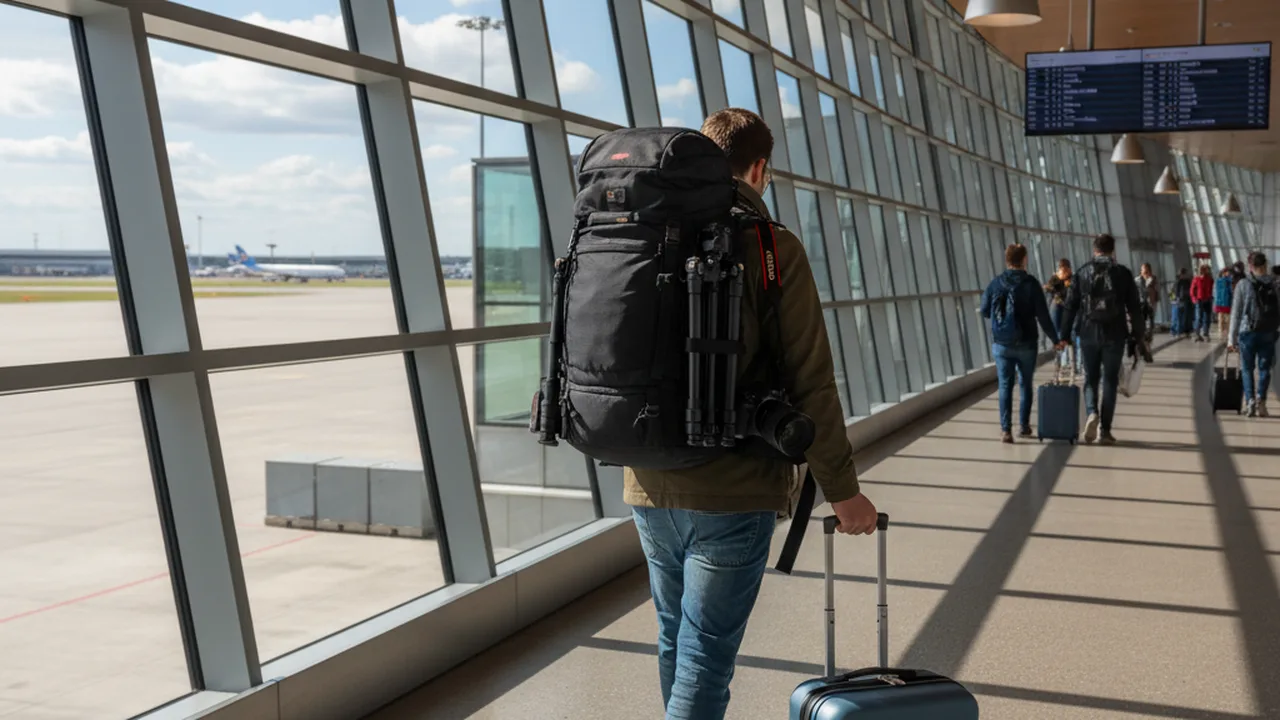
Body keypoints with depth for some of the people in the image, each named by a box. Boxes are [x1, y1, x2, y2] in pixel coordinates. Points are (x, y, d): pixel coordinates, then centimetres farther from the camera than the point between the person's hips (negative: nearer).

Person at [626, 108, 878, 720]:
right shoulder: (772, 248, -9)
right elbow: (810, 382, -12)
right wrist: (842, 489, -4)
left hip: (650, 488, 6)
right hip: (733, 493, -5)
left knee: (675, 640, 21)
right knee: (705, 659, -2)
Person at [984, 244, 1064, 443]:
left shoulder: (995, 283, -3)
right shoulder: (1030, 283, -9)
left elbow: (985, 311, 3)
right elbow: (1042, 315, -9)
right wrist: (1055, 339, 1)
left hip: (1001, 344, 1)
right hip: (1026, 344, -1)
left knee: (1005, 386, 4)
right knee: (1026, 384, 16)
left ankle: (1006, 429, -6)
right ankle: (1024, 425, 22)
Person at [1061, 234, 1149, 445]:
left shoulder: (1082, 273, 2)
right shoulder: (1123, 273, 0)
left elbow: (1071, 306, 1)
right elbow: (1134, 308, -1)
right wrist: (1139, 338, 5)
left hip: (1088, 334, 1)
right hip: (1114, 335, -1)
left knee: (1090, 378, 13)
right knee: (1110, 381, 7)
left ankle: (1092, 413, -14)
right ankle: (1105, 430, 5)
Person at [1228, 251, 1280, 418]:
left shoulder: (1243, 285, -2)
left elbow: (1236, 313, -1)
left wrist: (1231, 338, 3)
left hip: (1247, 332, -1)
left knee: (1247, 369, 10)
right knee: (1264, 369, 9)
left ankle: (1250, 400, -5)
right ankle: (1261, 401, -5)